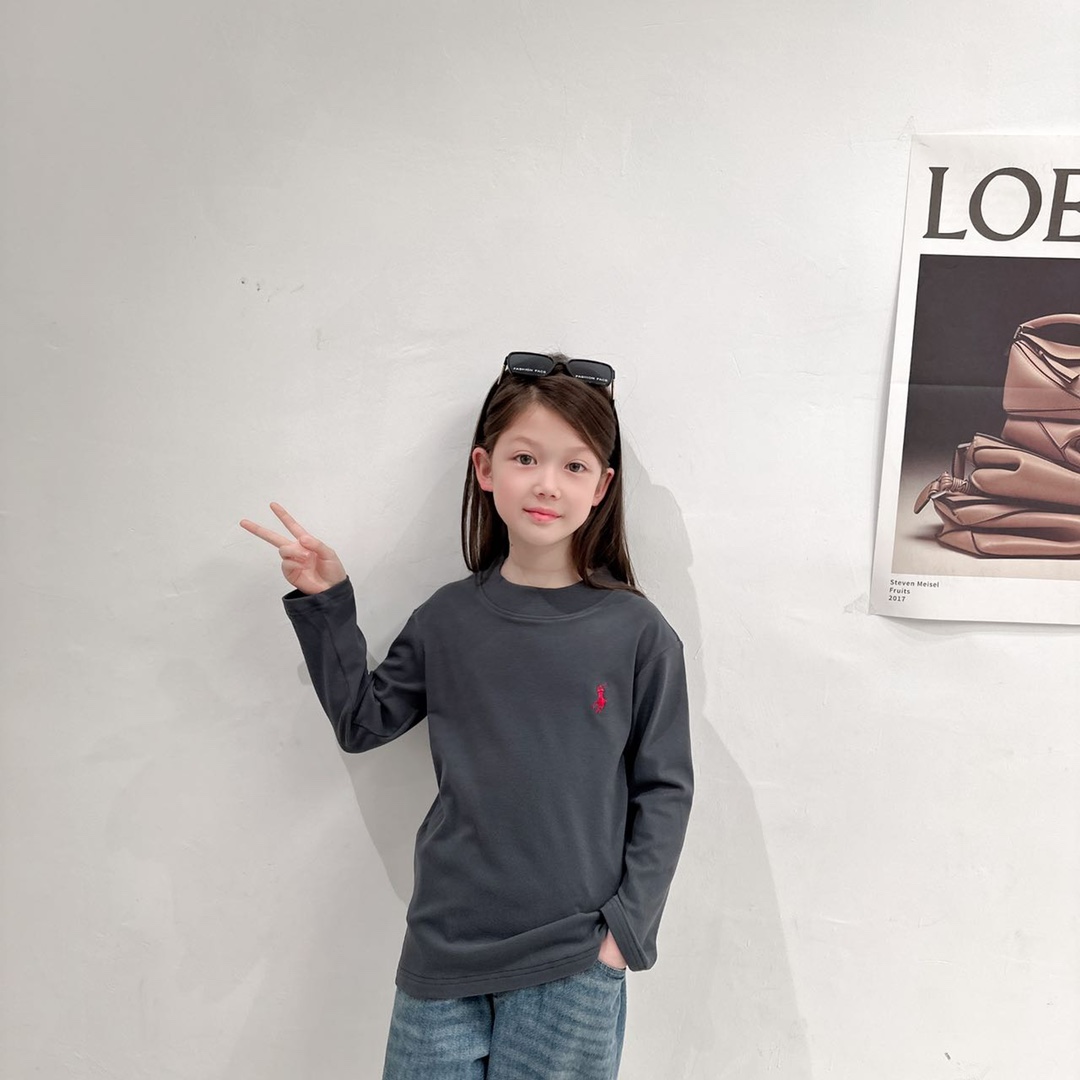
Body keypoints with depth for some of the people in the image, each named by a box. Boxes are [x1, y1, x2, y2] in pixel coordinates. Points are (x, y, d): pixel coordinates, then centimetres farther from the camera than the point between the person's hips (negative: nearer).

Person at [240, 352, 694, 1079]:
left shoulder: (638, 633, -7)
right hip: (444, 954, 2)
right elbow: (364, 723, 6)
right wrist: (325, 605, -1)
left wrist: (627, 927, -6)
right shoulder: (449, 619, -1)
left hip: (573, 969, -2)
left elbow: (664, 791, -2)